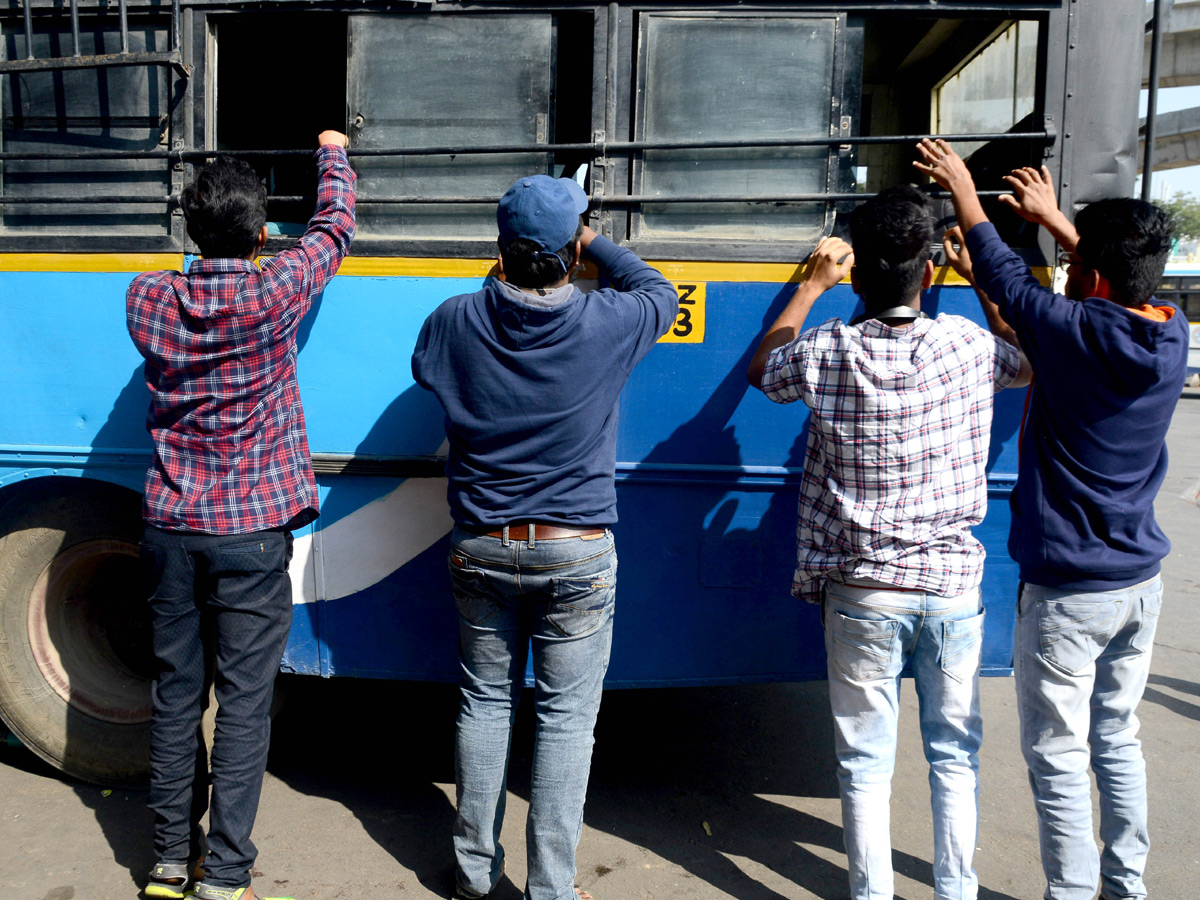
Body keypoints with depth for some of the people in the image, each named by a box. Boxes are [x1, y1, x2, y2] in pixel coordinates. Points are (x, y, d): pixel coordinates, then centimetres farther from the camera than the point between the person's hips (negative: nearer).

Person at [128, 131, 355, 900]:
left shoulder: (148, 299, -1)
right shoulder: (274, 295, -11)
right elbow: (336, 228, 6)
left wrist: (227, 254, 33)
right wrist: (333, 151, 22)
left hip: (171, 527, 5)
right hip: (250, 532, -5)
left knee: (177, 692, 13)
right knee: (244, 701, 2)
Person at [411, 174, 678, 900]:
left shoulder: (457, 321, -6)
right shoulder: (607, 323, -11)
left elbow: (424, 371, 17)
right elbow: (659, 293, 11)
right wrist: (596, 245, 19)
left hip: (482, 548, 3)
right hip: (575, 554, -3)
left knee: (486, 701, 17)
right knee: (567, 715, 7)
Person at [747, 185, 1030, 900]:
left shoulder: (827, 352, -12)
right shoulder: (970, 345, -8)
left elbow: (761, 368, 11)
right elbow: (1034, 361, 16)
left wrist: (812, 286, 18)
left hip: (862, 591, -1)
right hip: (954, 585, 2)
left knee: (866, 763, 11)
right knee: (956, 753, 17)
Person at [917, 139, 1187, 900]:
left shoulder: (1075, 331, -19)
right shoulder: (1172, 334, -2)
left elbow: (1006, 274, -3)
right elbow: (1128, 285, 19)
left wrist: (964, 191, 11)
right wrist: (1054, 218, 27)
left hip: (1069, 591, -7)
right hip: (1142, 583, 7)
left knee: (1059, 756, 4)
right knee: (1117, 738, 20)